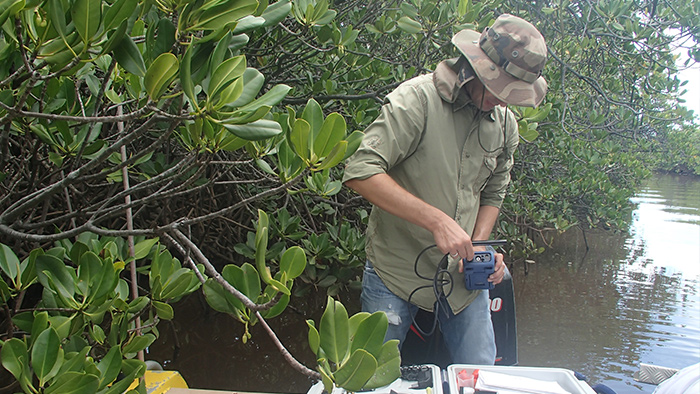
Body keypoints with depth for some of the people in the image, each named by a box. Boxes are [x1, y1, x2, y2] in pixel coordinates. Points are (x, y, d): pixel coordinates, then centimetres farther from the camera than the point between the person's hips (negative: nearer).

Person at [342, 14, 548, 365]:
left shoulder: (505, 125, 3)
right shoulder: (418, 99, -17)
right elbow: (361, 171, -27)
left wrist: (479, 248, -5)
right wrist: (437, 220, -31)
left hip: (463, 277, 5)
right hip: (396, 268, -4)